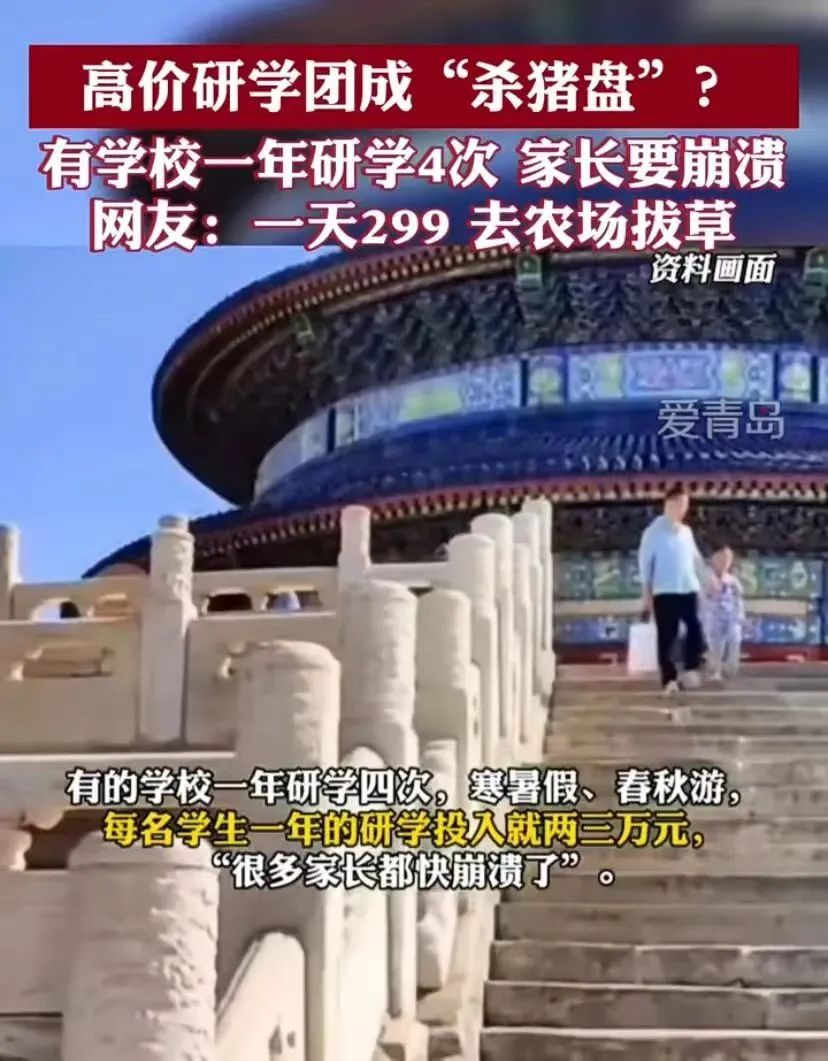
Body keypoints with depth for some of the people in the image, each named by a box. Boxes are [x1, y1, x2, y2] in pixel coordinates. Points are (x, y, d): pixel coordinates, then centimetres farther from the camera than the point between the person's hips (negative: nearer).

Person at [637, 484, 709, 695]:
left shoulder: (686, 531, 14)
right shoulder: (654, 531, -2)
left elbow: (696, 559, 20)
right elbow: (645, 563, -2)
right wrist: (647, 594, -5)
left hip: (689, 589, 5)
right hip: (665, 592, -5)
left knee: (696, 628, -6)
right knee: (667, 637, -2)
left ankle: (691, 669, 8)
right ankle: (669, 679, 3)